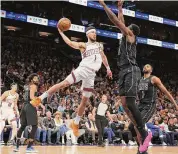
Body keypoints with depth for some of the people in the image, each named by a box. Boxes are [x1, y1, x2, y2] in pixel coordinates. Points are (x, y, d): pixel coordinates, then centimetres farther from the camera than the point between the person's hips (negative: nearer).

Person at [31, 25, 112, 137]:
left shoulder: (99, 45, 18)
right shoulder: (83, 45, 3)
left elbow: (103, 56, 33)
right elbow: (70, 43, -10)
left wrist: (108, 68, 34)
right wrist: (61, 32, -14)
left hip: (91, 75, 4)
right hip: (82, 69, -4)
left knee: (85, 100, 4)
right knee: (64, 83, -21)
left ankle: (76, 123, 16)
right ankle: (40, 98, -13)